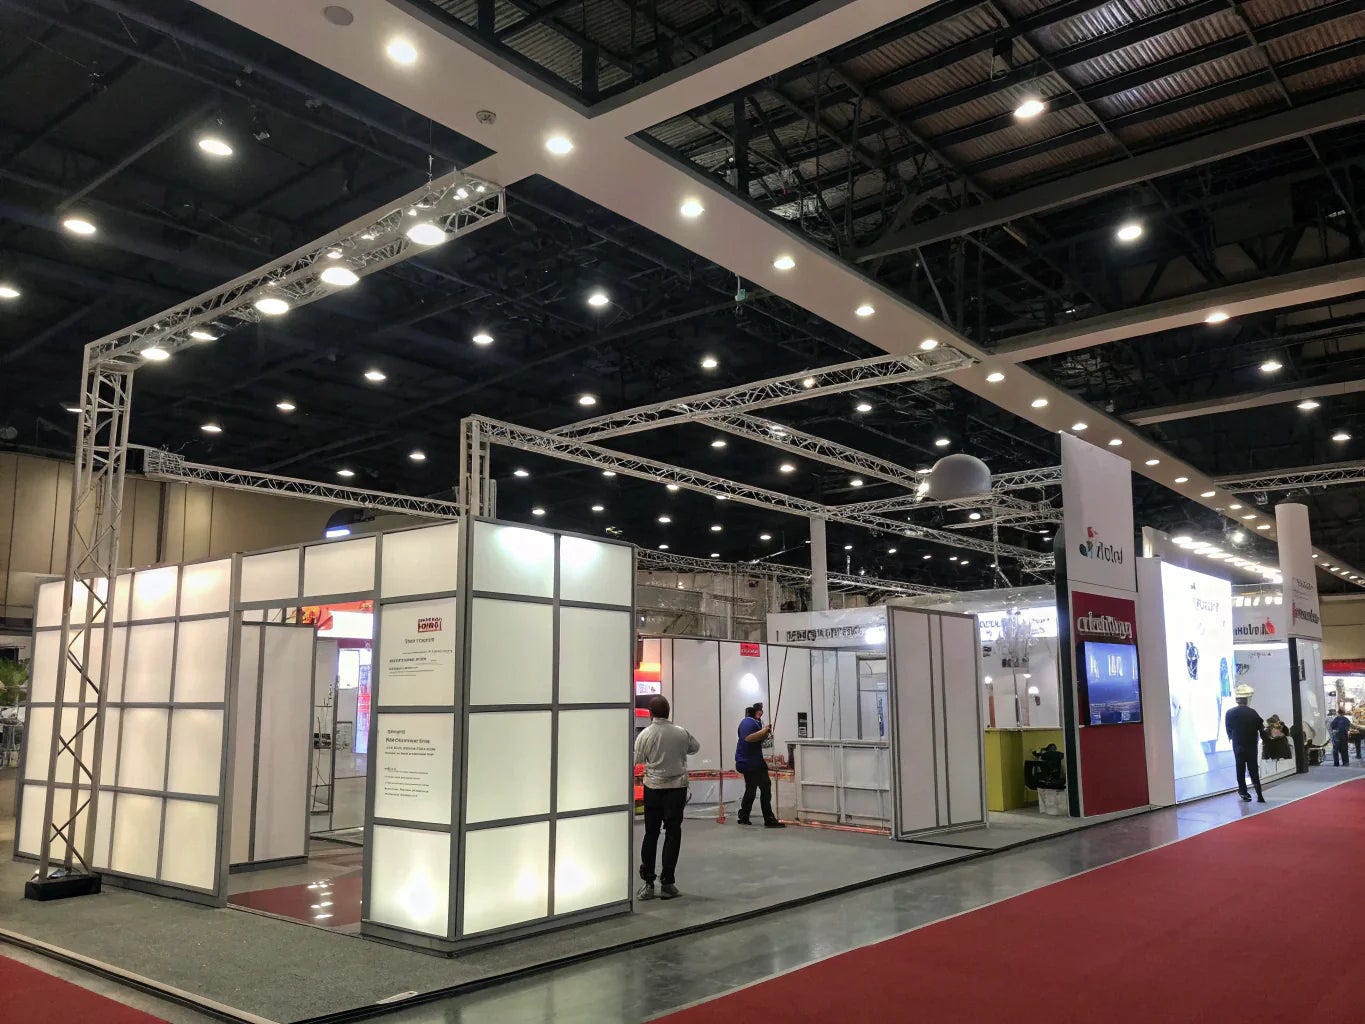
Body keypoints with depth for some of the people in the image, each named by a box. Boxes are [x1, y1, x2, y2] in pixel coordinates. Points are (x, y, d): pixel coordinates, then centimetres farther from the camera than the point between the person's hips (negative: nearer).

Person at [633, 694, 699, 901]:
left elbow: (638, 759, 1)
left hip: (653, 787, 0)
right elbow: (696, 747, 11)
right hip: (677, 787, 0)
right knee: (673, 833, 5)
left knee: (650, 833, 9)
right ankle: (667, 883, 6)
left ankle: (647, 883, 9)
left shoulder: (645, 734, -9)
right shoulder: (681, 733, -6)